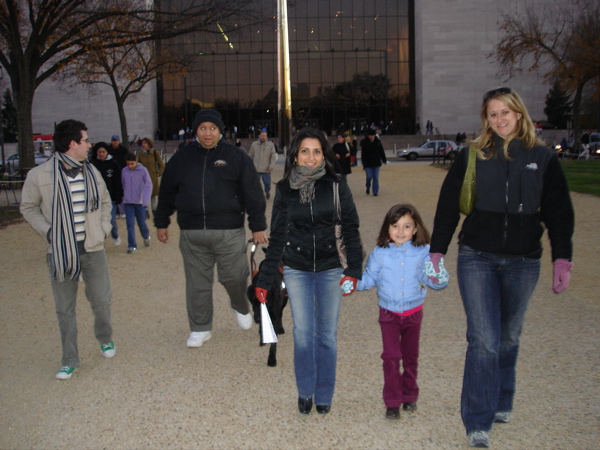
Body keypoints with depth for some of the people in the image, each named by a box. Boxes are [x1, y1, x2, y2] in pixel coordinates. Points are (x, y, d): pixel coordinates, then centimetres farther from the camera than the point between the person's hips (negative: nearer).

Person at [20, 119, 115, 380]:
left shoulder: (91, 172, 5)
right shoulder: (40, 175, -8)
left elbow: (105, 201, 18)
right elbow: (28, 208, 2)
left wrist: (104, 228, 5)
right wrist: (48, 231, -10)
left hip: (93, 250, 3)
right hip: (60, 252, -2)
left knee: (101, 299, 5)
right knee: (65, 309, 6)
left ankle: (105, 338, 34)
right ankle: (70, 361, 19)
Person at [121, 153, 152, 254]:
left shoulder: (143, 170, -8)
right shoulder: (124, 171, 2)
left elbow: (148, 185, -12)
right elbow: (123, 185, 11)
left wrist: (146, 200, -22)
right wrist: (124, 197, 11)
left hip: (140, 202, -2)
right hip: (128, 202, 2)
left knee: (141, 223, 10)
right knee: (130, 224, -2)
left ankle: (146, 236, 40)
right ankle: (132, 246, 4)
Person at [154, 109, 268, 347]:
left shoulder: (236, 156, 1)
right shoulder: (182, 158, 9)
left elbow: (253, 192, 0)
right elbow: (167, 192, 17)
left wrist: (258, 226, -4)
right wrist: (161, 223, 18)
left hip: (229, 231, -2)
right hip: (191, 233, 3)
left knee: (234, 277, 0)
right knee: (197, 283, 8)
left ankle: (241, 307, 33)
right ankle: (200, 328, 23)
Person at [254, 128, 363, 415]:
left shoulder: (336, 185, -6)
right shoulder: (285, 189, -2)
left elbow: (350, 229, -2)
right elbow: (276, 237, 3)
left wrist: (354, 270, -9)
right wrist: (264, 280, 3)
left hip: (329, 270, 0)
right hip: (296, 271, 1)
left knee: (327, 334, 6)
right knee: (303, 333, 0)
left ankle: (324, 394, 25)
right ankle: (305, 391, 22)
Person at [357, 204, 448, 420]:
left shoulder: (423, 253, -8)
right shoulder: (379, 253, -6)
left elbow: (431, 279, -10)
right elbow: (369, 278, 0)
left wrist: (438, 278, -32)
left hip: (413, 313, 1)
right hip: (389, 313, -1)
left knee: (410, 357, 15)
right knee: (391, 356, -4)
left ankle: (409, 396, 33)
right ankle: (392, 402, 7)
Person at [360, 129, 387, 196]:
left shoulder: (378, 141, 3)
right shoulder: (364, 142, -6)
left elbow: (381, 151, 10)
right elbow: (363, 153, -8)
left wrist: (384, 160, 11)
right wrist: (364, 163, -14)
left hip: (376, 163, 2)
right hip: (368, 163, -2)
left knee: (376, 178, 1)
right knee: (369, 177, -6)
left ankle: (375, 192, 8)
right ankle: (368, 187, 24)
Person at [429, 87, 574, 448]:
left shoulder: (543, 158, 4)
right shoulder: (472, 155, 1)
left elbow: (559, 214, 6)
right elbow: (448, 206, 3)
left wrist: (562, 259, -1)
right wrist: (437, 251, -1)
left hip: (523, 262, 2)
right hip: (477, 259, -1)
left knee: (508, 337, 15)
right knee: (484, 340, -8)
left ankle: (502, 403, 36)